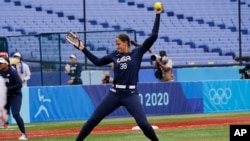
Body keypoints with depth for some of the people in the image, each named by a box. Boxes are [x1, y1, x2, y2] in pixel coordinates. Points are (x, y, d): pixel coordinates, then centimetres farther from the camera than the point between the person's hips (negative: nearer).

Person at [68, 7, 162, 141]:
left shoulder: (137, 53, -1)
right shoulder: (115, 55, 10)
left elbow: (153, 36, -6)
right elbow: (97, 61, 18)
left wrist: (158, 15, -7)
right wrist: (83, 49, 16)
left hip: (130, 95, -3)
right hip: (114, 94, 3)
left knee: (143, 123, -13)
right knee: (93, 119, 1)